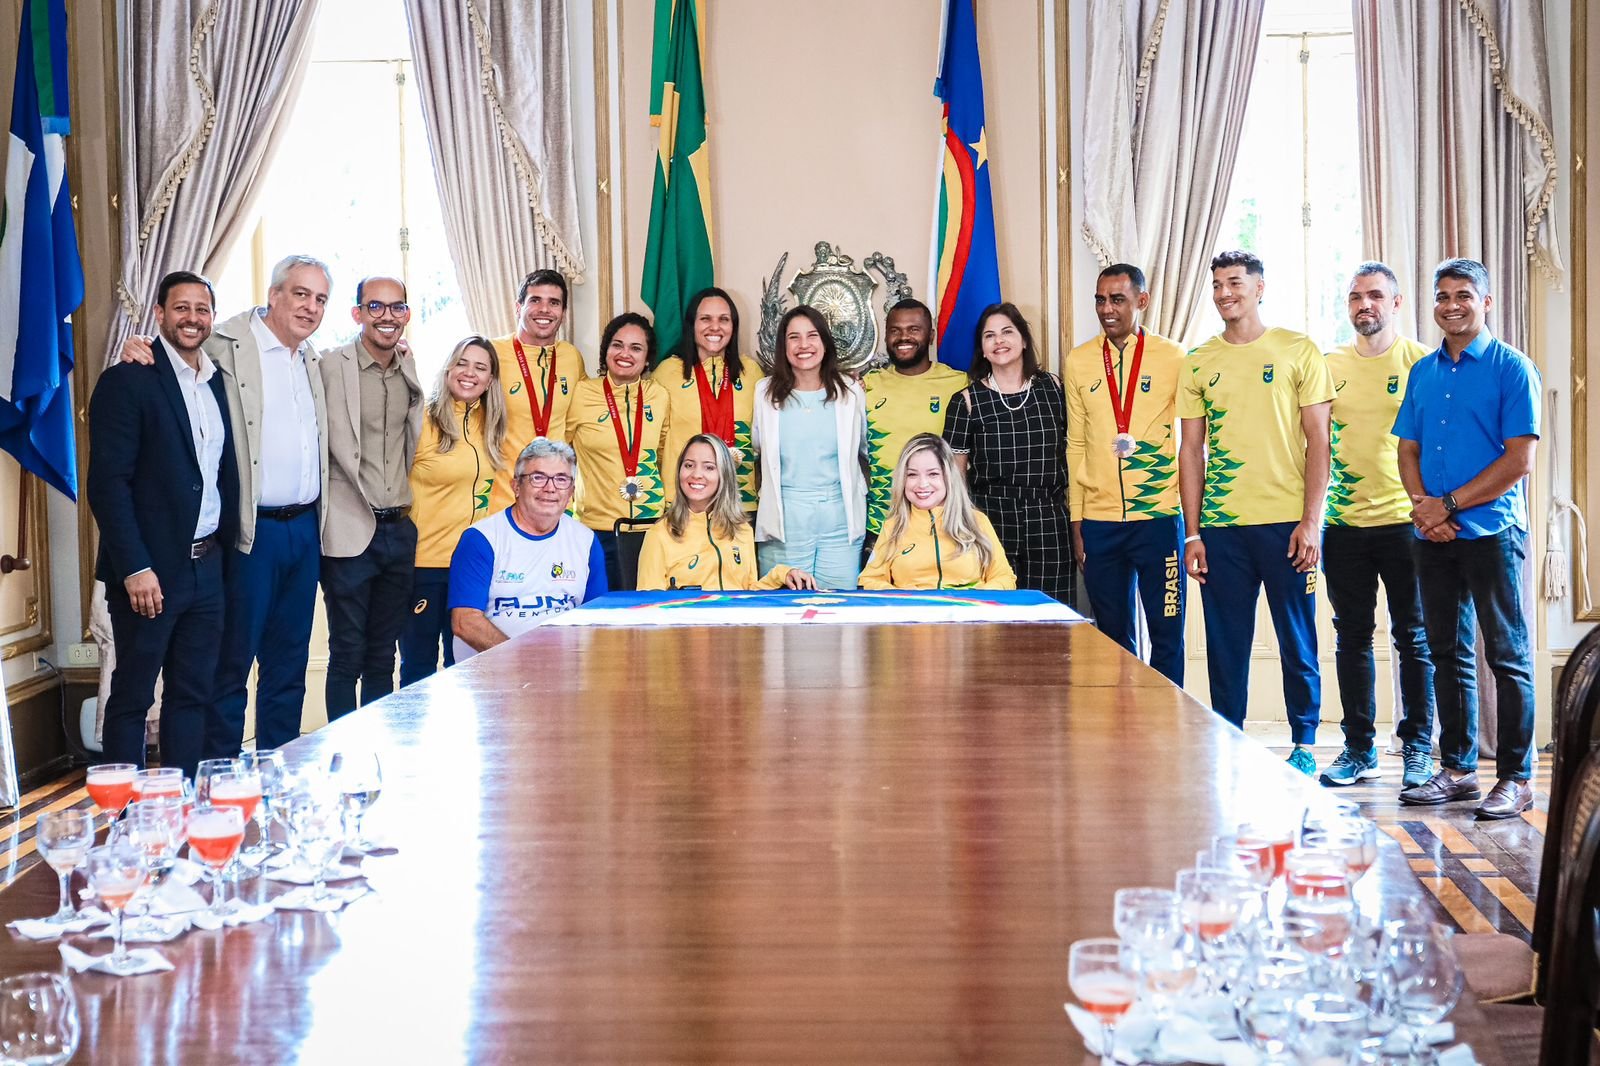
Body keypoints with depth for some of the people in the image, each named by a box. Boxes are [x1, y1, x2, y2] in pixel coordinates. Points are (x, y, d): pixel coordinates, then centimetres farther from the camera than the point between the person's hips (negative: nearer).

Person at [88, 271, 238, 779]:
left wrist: (227, 543, 7)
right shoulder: (128, 381, -8)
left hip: (206, 565, 7)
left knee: (193, 694, 11)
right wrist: (135, 568, -19)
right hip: (150, 570, -6)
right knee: (132, 697, 3)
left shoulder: (217, 382, 12)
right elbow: (108, 483, -14)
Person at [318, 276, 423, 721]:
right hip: (350, 531, -5)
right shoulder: (330, 366, -7)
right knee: (347, 656, 3)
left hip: (400, 530, 5)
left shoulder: (413, 369, 10)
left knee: (383, 658, 13)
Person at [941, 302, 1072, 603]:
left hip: (1049, 524, 2)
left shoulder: (1053, 388, 9)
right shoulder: (967, 401, 3)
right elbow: (955, 472, 6)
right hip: (990, 521, -2)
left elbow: (1072, 450, 14)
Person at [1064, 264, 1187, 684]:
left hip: (1158, 517, -2)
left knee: (1166, 631, 1)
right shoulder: (1078, 361, 7)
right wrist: (1076, 523, 7)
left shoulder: (1173, 358, -1)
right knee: (1114, 634, 9)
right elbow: (1075, 445, 9)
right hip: (1099, 521, 2)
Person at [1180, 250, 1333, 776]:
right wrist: (1192, 533, 4)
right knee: (1225, 643, 6)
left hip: (1286, 521, -2)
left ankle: (1303, 745, 17)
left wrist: (1311, 521, -8)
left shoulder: (1299, 351, 1)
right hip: (1219, 525, 3)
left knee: (1297, 640, 4)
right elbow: (1190, 450, 10)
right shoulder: (1199, 362, 9)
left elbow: (1318, 441, -1)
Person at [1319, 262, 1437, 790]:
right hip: (1344, 524, 4)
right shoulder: (1330, 365, 9)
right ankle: (1359, 748, 18)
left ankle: (1418, 747, 12)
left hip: (1404, 522, -4)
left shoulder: (1420, 361, -1)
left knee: (1414, 638, 2)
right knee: (1352, 637, 9)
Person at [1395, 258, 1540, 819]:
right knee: (1449, 655, 11)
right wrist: (1422, 507, -6)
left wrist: (1448, 505, -14)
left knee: (1508, 657, -1)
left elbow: (1519, 460, -11)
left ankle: (1515, 778, 4)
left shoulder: (1512, 368, -5)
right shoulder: (1423, 372, 13)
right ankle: (1457, 769, 20)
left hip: (1491, 533, -6)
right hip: (1433, 537, 6)